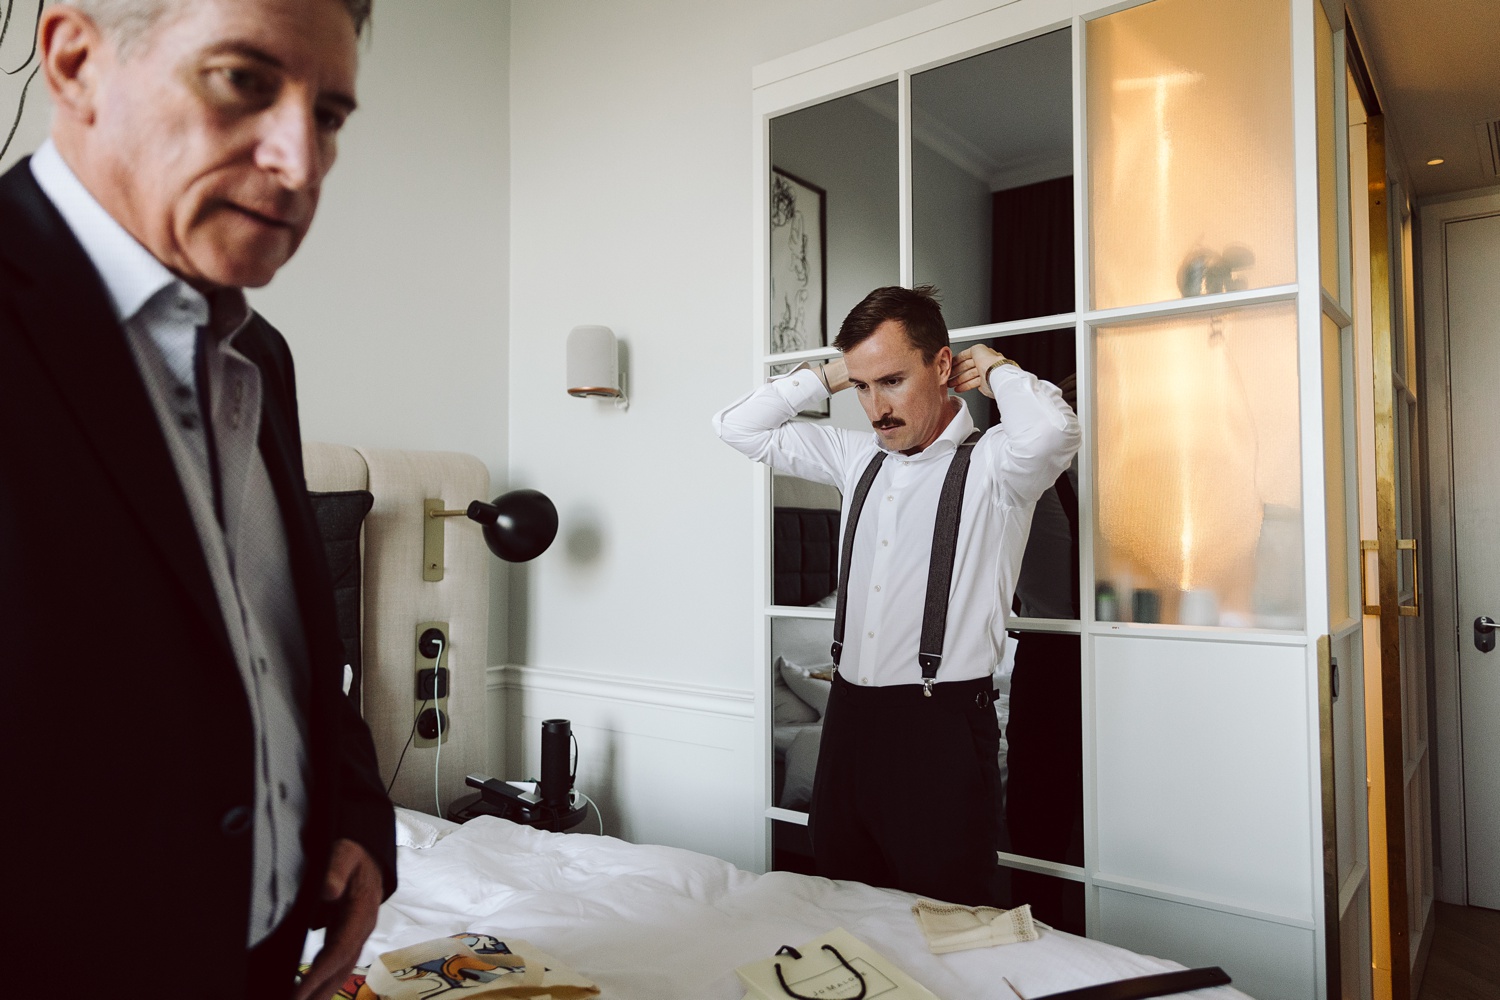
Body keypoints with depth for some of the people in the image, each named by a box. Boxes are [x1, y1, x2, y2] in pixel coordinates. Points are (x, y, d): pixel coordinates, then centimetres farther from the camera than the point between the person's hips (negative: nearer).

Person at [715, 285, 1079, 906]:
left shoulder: (991, 466, -7)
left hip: (943, 726, -6)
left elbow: (1051, 430, -31)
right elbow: (738, 427, 17)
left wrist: (997, 370, -10)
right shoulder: (858, 458, 11)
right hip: (850, 715, 6)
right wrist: (826, 378, 8)